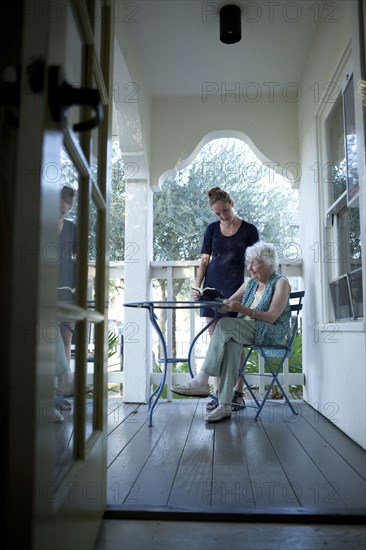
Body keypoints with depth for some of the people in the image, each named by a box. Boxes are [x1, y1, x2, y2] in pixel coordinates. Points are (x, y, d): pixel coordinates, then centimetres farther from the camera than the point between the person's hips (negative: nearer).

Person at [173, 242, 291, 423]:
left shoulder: (281, 283, -1)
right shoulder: (251, 283, 20)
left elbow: (271, 317, -12)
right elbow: (228, 304, 18)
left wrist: (243, 310, -22)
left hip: (272, 334, -6)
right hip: (249, 332, 6)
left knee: (225, 325, -29)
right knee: (231, 342, -32)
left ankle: (201, 381, -31)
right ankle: (225, 405, -36)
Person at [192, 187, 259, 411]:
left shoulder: (249, 230, 2)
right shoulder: (212, 229, 10)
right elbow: (204, 260, 11)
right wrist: (197, 287, 1)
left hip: (236, 287, -3)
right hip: (212, 285, 3)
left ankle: (238, 393, 4)